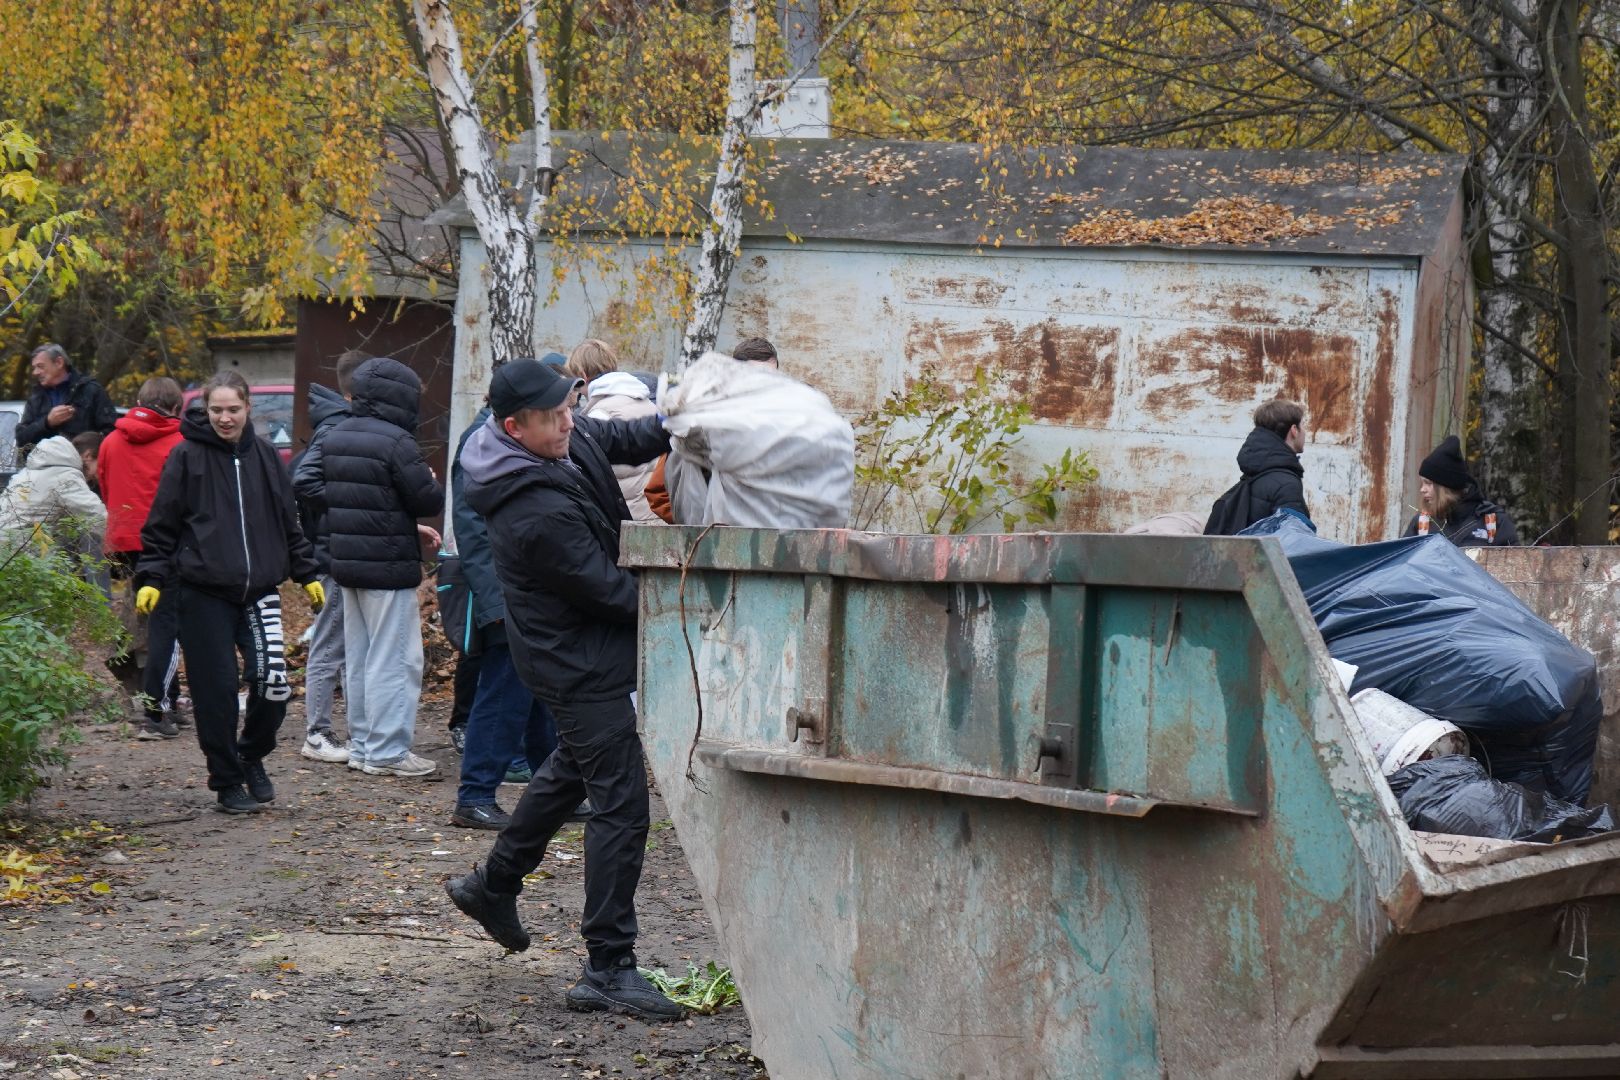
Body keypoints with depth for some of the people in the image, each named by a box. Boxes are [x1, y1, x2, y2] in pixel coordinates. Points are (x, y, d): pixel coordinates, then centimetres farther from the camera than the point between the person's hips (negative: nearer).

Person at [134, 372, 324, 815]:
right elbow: (161, 526, 1)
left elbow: (289, 522, 18)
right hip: (203, 595, -3)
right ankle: (227, 782, 12)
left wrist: (308, 575, 17)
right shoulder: (186, 458, -1)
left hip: (259, 591, 3)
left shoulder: (264, 457, 10)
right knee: (217, 689, -2)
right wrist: (150, 579, -7)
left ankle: (252, 756, 18)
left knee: (273, 680, -9)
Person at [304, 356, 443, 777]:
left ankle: (362, 745, 20)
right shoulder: (395, 442, -17)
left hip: (346, 563, 8)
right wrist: (432, 482, 5)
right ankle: (387, 751, -4)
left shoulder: (332, 437, 8)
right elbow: (428, 500, -16)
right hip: (389, 565, -8)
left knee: (358, 659, 15)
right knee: (394, 660, -3)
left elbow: (307, 485, 11)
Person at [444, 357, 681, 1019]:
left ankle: (493, 886, 46)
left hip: (579, 656, 11)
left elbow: (624, 438, 16)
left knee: (571, 769, 29)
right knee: (620, 806, -8)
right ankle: (608, 970, -6)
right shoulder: (537, 514, -31)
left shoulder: (570, 441, -3)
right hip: (584, 663, -10)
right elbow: (609, 590, -23)